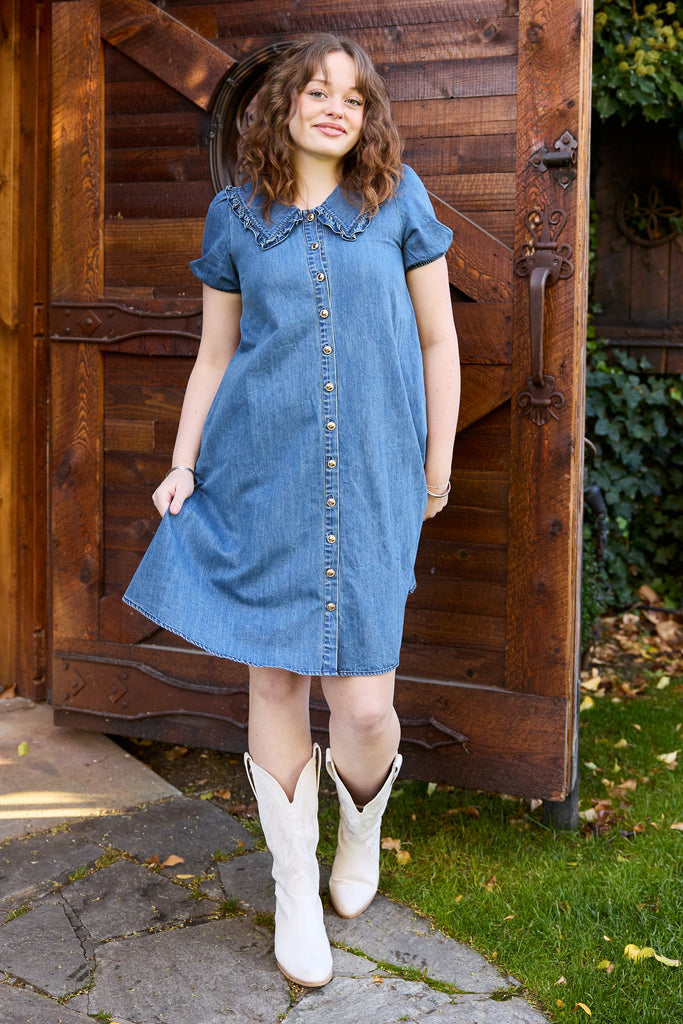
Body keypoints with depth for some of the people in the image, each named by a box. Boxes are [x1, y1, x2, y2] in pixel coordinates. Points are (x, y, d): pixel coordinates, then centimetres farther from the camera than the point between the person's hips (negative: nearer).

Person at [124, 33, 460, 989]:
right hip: (260, 478, 1)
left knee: (363, 702, -6)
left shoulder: (398, 198, 5)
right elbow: (214, 354, 13)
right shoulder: (236, 214, 8)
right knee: (275, 681, 5)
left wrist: (437, 467, 7)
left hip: (369, 483, -1)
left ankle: (362, 826, 30)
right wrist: (184, 463, 5)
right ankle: (295, 891, 24)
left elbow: (438, 341, 8)